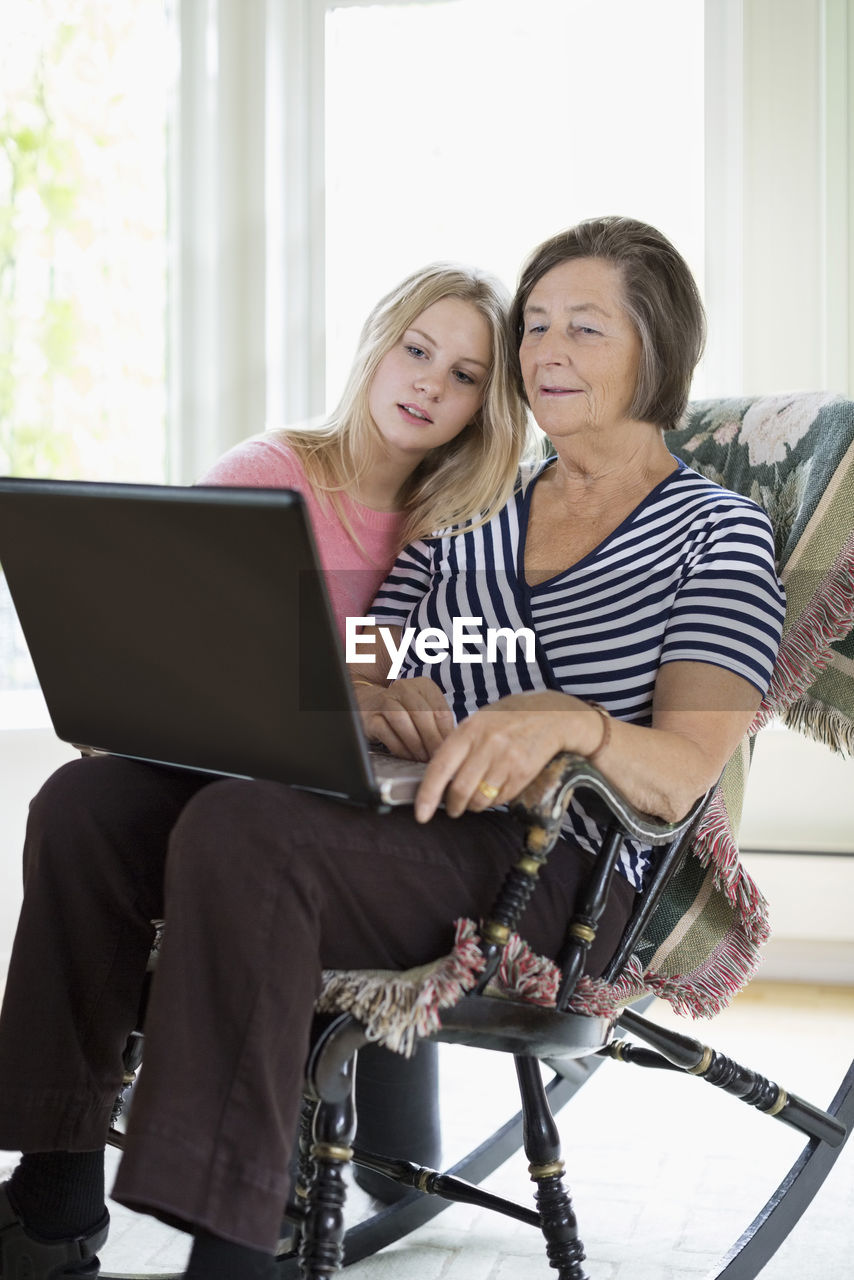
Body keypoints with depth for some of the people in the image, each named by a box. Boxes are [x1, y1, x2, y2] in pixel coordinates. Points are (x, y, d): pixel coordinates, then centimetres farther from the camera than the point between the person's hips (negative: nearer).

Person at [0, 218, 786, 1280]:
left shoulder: (715, 530, 5)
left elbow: (685, 771, -9)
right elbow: (350, 673, 14)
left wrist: (567, 720, -31)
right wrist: (373, 700, -11)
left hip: (558, 871, -6)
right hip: (404, 827, 6)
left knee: (240, 828, -33)